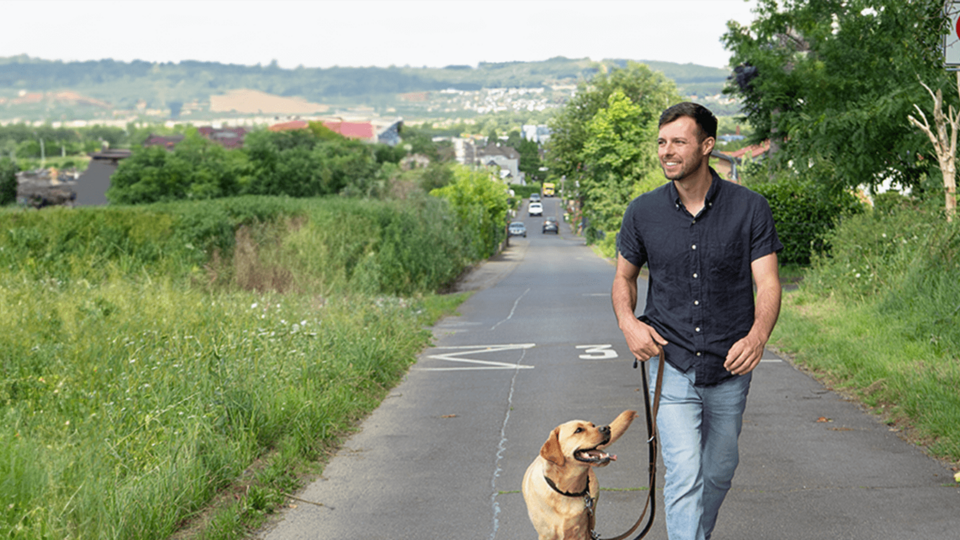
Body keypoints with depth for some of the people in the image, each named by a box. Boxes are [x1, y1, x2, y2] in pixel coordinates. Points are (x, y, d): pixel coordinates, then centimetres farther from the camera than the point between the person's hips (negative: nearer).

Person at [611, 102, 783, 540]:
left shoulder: (750, 209, -8)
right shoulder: (643, 213, -4)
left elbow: (768, 284, -13)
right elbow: (624, 278, 10)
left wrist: (757, 336, -32)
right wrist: (628, 322, -11)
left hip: (730, 367, 1)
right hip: (672, 365, -1)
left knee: (719, 470, 18)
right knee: (684, 474, -12)